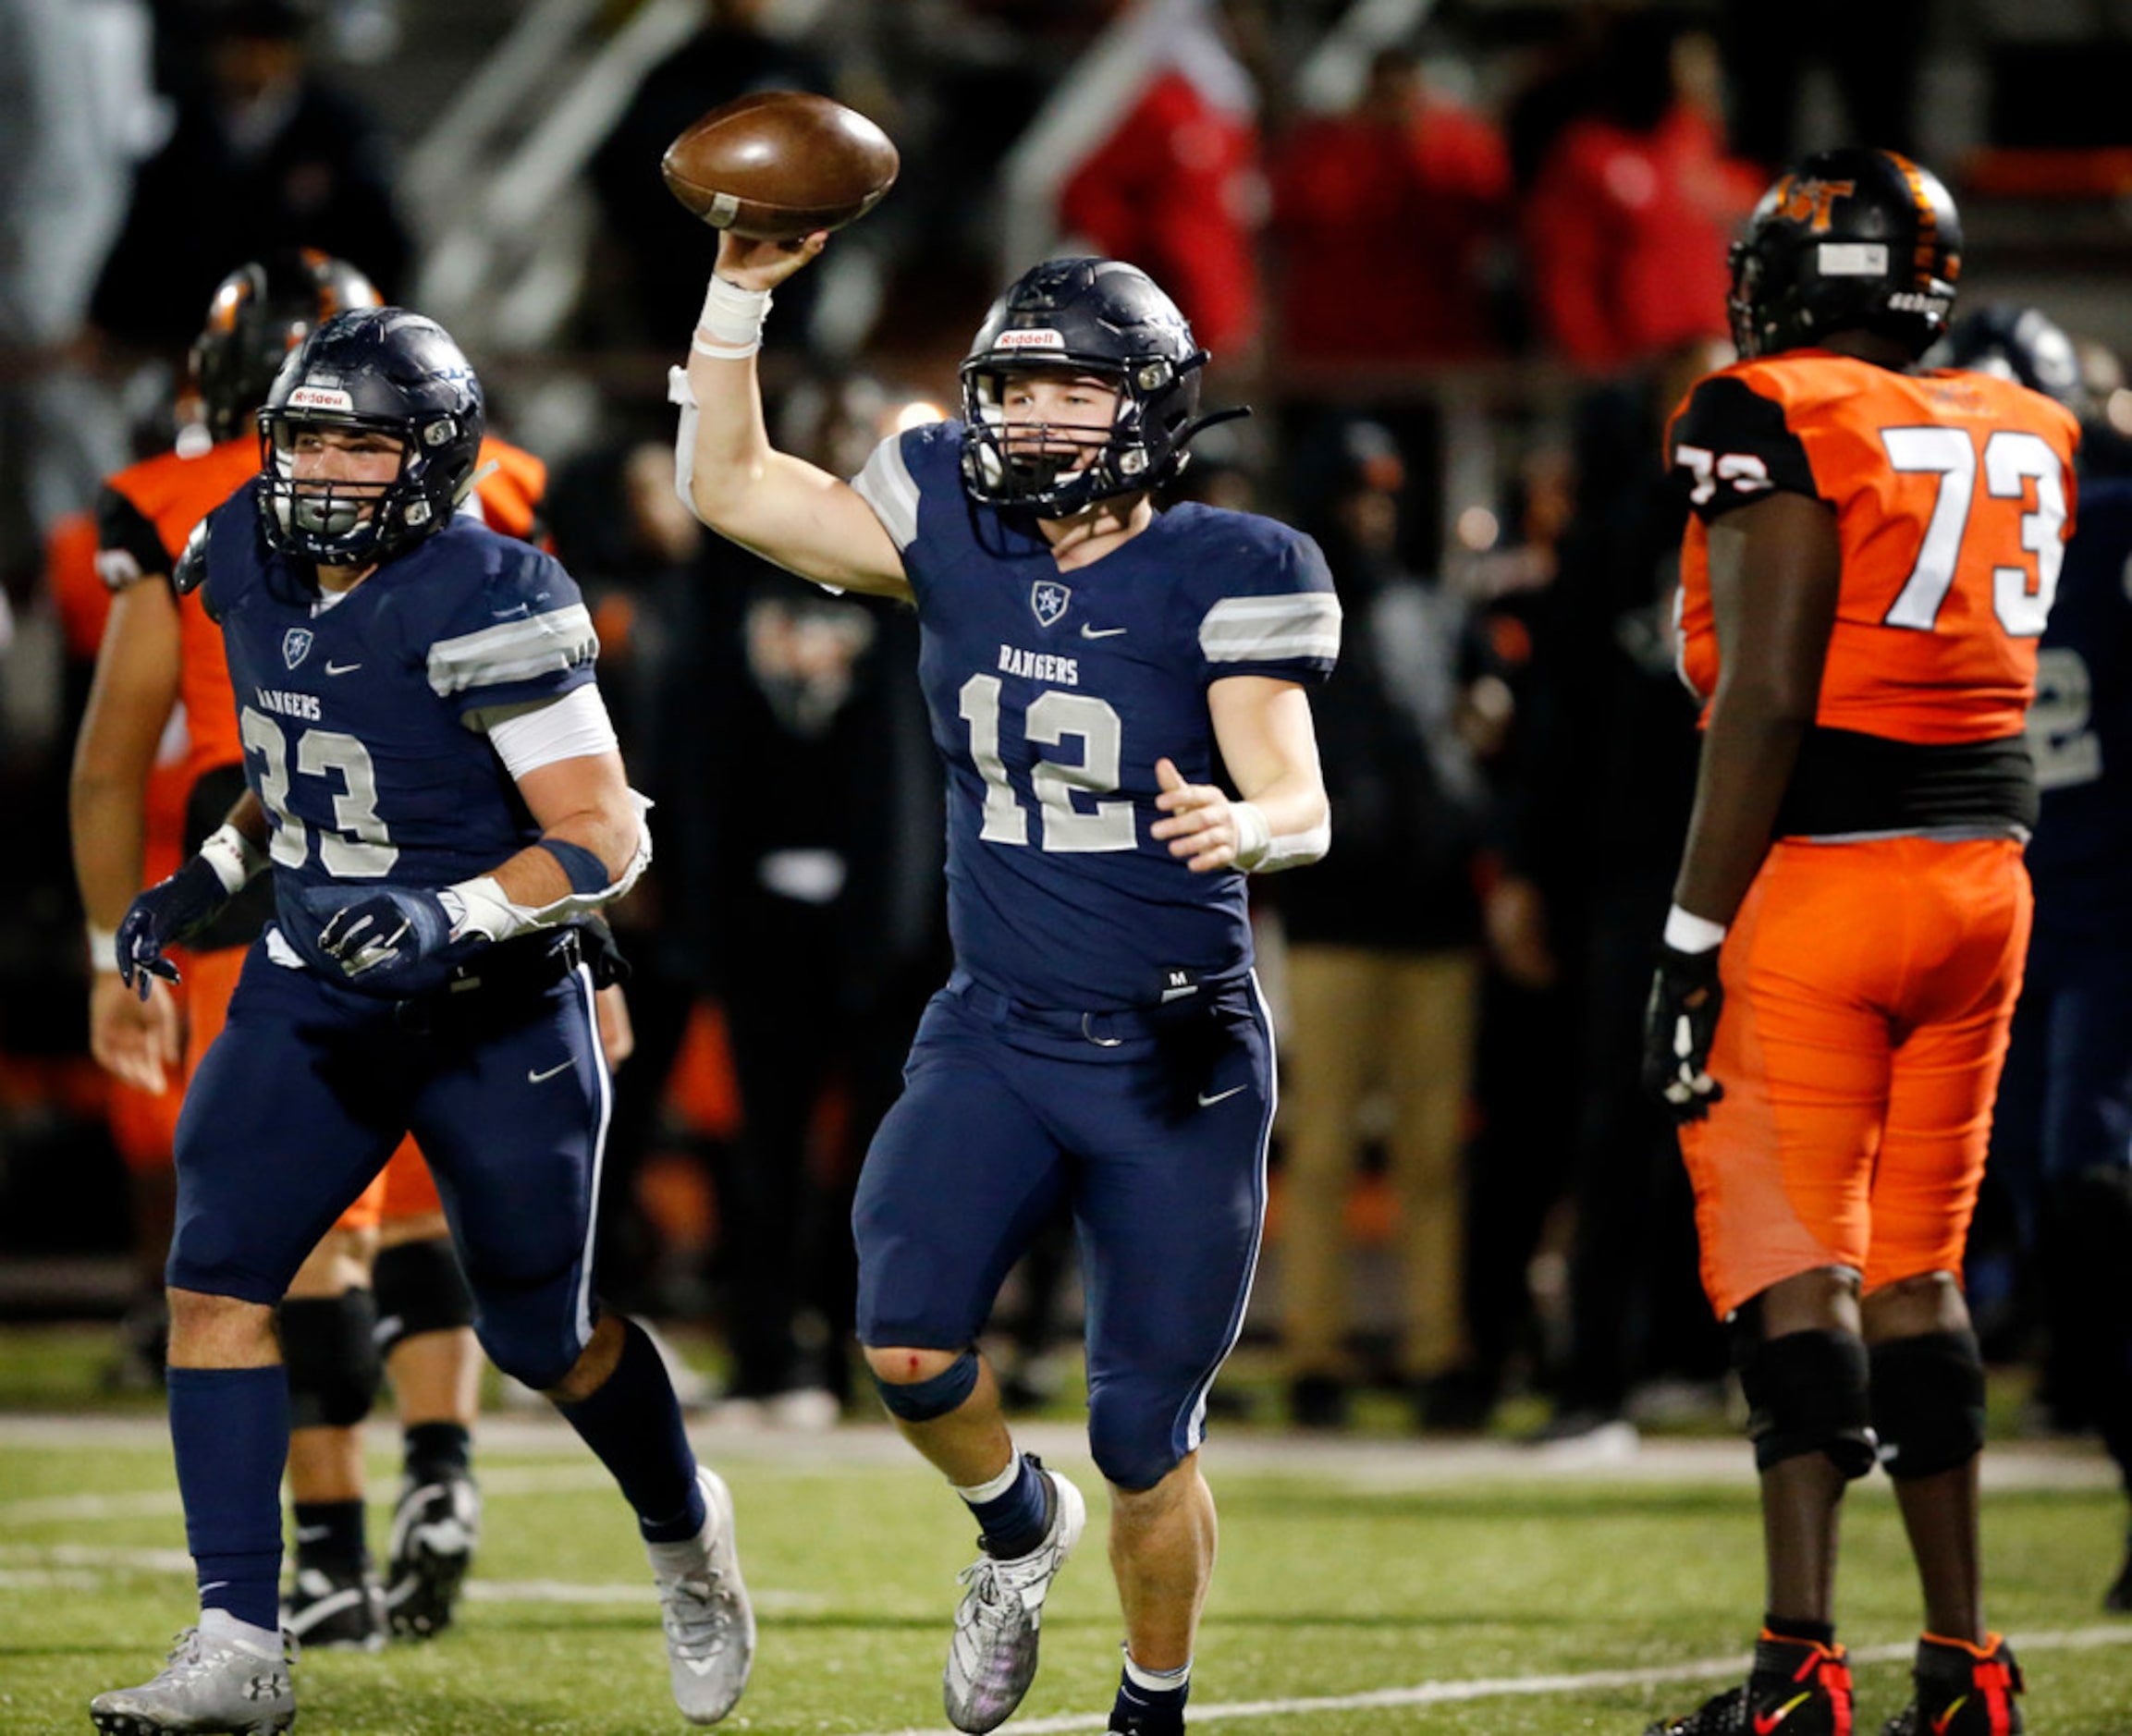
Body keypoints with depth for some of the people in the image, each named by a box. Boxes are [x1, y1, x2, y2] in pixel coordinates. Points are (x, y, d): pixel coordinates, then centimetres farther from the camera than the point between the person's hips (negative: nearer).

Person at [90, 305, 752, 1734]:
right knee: (217, 1281, -12)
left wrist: (454, 920, -36)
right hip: (314, 990, 6)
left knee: (542, 1334, 9)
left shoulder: (484, 607, -23)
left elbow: (606, 837, -23)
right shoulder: (256, 570, -1)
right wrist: (209, 879, 7)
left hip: (496, 1013, -6)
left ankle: (685, 1534, 42)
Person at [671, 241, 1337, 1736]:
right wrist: (741, 290, -3)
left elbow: (1301, 807, -16)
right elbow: (729, 485, 6)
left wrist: (1244, 825, -39)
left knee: (1146, 1441, 1)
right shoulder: (958, 537, 2)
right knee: (907, 1341, -20)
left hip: (1179, 1060, -3)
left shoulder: (1223, 577, -9)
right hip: (996, 1037, 3)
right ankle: (1019, 1527, 12)